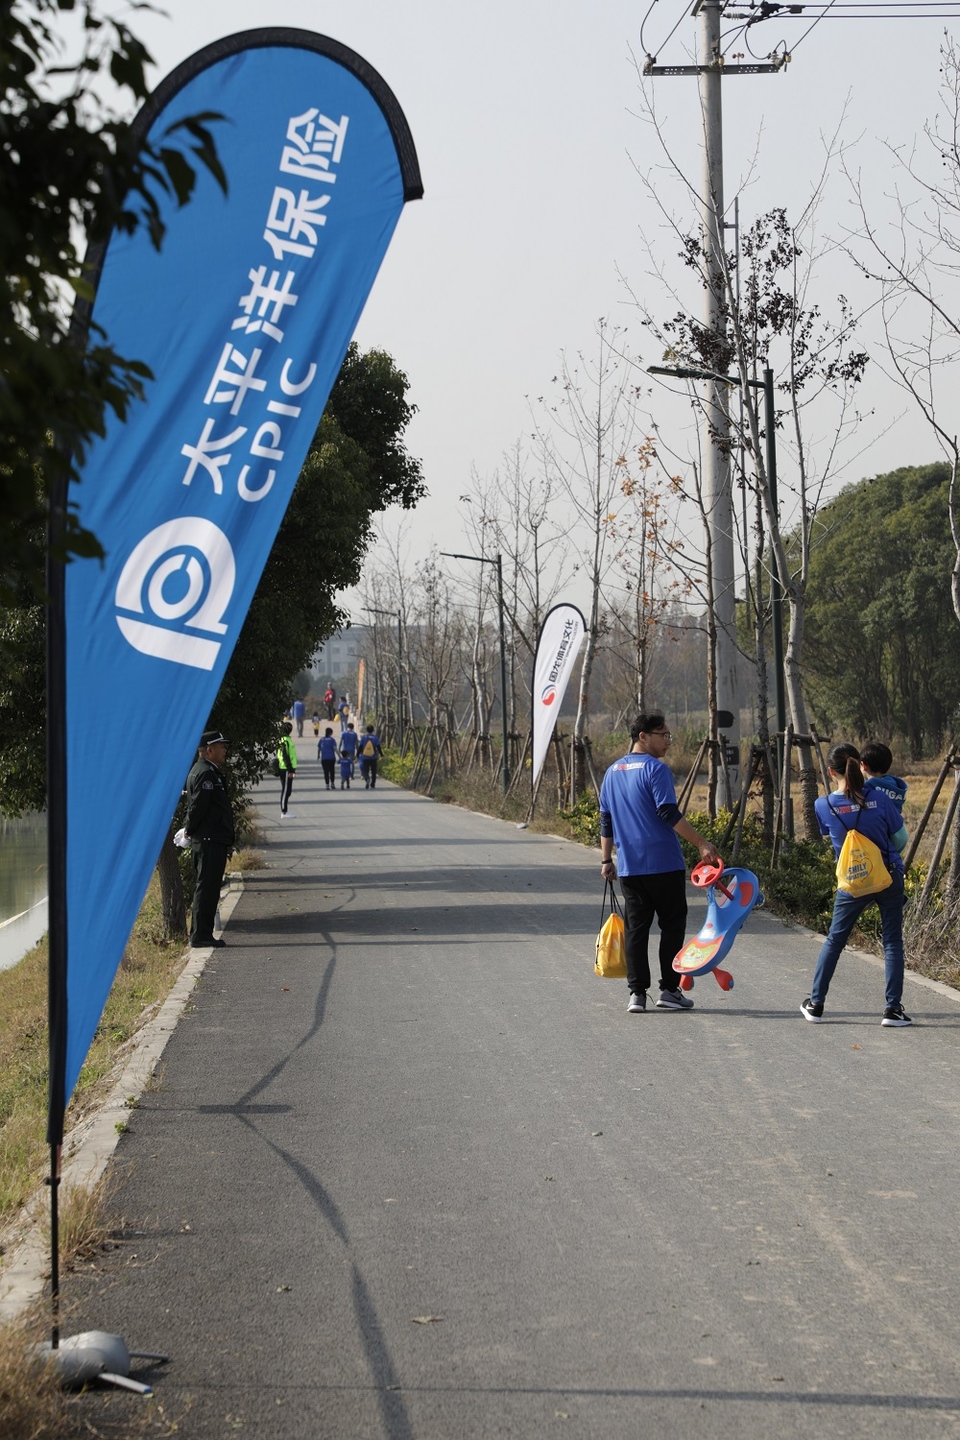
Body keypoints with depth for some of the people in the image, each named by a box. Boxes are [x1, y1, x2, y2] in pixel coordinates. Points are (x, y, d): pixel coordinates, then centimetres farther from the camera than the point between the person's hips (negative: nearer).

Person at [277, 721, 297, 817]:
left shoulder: (284, 739, 17)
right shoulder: (285, 740, -15)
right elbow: (285, 756, -21)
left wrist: (292, 769, 24)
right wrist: (290, 770, -21)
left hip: (287, 769, 10)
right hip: (286, 769, -10)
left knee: (287, 791, 14)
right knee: (285, 790, -6)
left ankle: (284, 811, 18)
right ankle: (284, 812, -4)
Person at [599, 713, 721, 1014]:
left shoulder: (613, 772, 12)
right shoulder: (656, 769, -10)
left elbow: (606, 820, 16)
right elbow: (669, 814, -19)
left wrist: (606, 860, 21)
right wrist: (702, 844, -17)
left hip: (629, 867, 6)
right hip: (664, 864, -6)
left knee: (635, 928, 7)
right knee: (672, 926, 6)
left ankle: (637, 992, 2)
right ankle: (669, 990, 6)